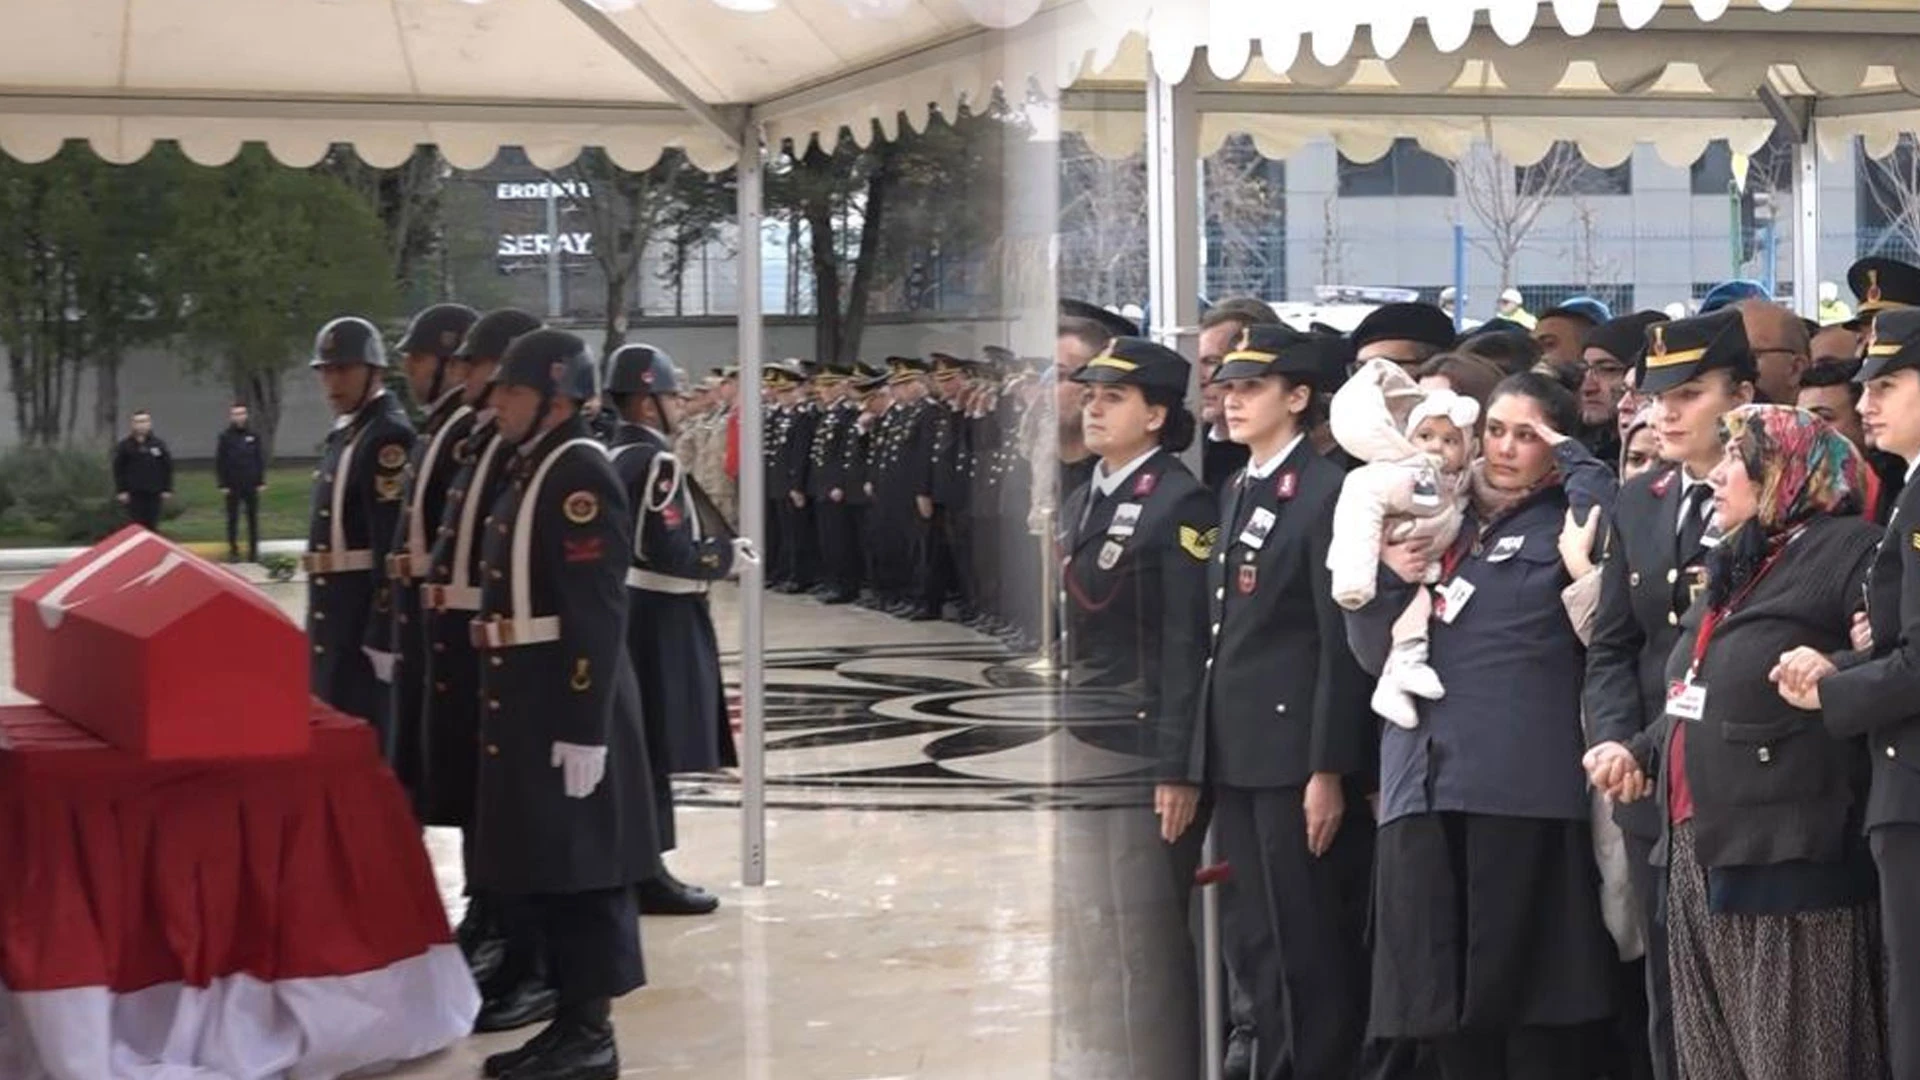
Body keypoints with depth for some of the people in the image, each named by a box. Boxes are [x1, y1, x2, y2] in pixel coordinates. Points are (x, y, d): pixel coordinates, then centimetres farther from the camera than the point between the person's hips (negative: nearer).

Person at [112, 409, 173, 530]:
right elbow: (118, 470, 0)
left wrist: (167, 489, 2)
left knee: (152, 525, 5)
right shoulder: (124, 446, -2)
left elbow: (167, 467, 6)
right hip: (134, 493, -2)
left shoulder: (158, 444, 3)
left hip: (154, 493, 2)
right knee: (136, 525, -3)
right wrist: (121, 491, -6)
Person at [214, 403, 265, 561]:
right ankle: (233, 551, 9)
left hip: (251, 485, 2)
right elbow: (219, 462, -2)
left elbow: (261, 459, 6)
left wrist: (261, 481, 1)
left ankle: (253, 551, 11)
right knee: (233, 519, 3)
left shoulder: (254, 435, 4)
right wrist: (222, 484, -7)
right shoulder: (225, 436, -2)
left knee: (253, 518, 5)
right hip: (233, 486, -2)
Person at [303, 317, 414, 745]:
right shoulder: (347, 434, 16)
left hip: (366, 611, -10)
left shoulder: (389, 436, -15)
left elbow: (394, 542, -22)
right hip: (338, 609, 10)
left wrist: (384, 632, -25)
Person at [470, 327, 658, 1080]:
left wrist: (584, 729, -23)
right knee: (536, 866, 13)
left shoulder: (580, 476, -15)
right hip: (525, 698, 10)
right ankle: (571, 1018, 22)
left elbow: (597, 614, -21)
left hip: (568, 700, -10)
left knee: (581, 869, -2)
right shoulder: (531, 470, 14)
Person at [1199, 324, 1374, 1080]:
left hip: (1296, 752, -8)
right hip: (1235, 755, 8)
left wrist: (1329, 769, -17)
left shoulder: (1328, 493, -10)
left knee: (1311, 945, -1)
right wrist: (1205, 753, 13)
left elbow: (1342, 643, -14)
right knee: (1251, 944, 13)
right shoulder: (1234, 491, 15)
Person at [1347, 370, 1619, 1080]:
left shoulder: (1561, 526, 5)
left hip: (1523, 784, -5)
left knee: (1525, 981, -4)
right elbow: (1375, 655, 17)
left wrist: (1568, 454, -5)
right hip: (1424, 782, 5)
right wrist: (1389, 577, -1)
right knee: (1437, 988, 6)